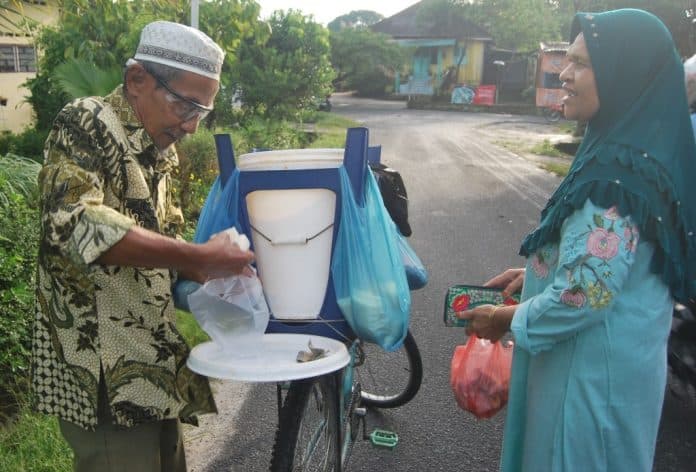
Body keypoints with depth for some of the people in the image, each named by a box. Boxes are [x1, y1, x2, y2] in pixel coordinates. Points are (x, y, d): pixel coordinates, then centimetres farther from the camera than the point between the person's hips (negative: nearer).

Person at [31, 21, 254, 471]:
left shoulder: (161, 152, 12)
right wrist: (198, 257, -29)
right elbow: (74, 221, -29)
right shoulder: (86, 124, -12)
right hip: (104, 376, -8)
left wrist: (214, 274, 1)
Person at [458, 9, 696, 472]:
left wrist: (509, 319, -13)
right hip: (611, 363, 9)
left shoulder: (619, 174, -27)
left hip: (593, 375, -9)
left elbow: (585, 294, -28)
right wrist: (534, 274, 10)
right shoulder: (635, 151, 5)